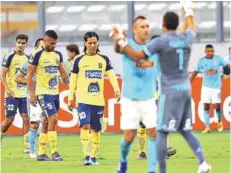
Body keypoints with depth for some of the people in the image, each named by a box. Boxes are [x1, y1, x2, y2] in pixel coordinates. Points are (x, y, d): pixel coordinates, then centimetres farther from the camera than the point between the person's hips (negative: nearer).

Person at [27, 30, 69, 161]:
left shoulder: (58, 54, 10)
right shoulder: (38, 54, -8)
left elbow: (63, 72, 19)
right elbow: (30, 74, -6)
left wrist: (68, 80, 1)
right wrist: (32, 93, -10)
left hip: (55, 93, 7)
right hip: (43, 93, -7)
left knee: (48, 123, 9)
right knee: (53, 118, -18)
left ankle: (41, 153, 16)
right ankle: (54, 152, -15)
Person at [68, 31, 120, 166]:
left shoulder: (104, 59, 8)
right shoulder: (79, 60, 3)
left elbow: (111, 74, 1)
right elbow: (73, 79, 7)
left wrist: (116, 88, -17)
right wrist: (70, 98, 6)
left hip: (99, 100, 2)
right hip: (83, 100, -2)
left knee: (96, 129, 6)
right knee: (85, 126, -17)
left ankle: (94, 157, 17)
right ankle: (86, 156, -16)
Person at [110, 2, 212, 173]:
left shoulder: (160, 42, -11)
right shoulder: (186, 38, 5)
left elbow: (136, 56, -8)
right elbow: (191, 28, 31)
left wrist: (121, 41, 0)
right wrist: (189, 11, 48)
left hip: (170, 92, -6)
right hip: (185, 90, 6)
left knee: (162, 133, -3)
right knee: (186, 131, 15)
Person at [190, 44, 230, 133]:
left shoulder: (218, 59, -2)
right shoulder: (201, 61, 1)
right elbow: (195, 72, 7)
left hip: (216, 86, -1)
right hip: (206, 86, 2)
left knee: (216, 106, -8)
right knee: (206, 106, -2)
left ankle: (220, 121, 21)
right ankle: (207, 127, 3)